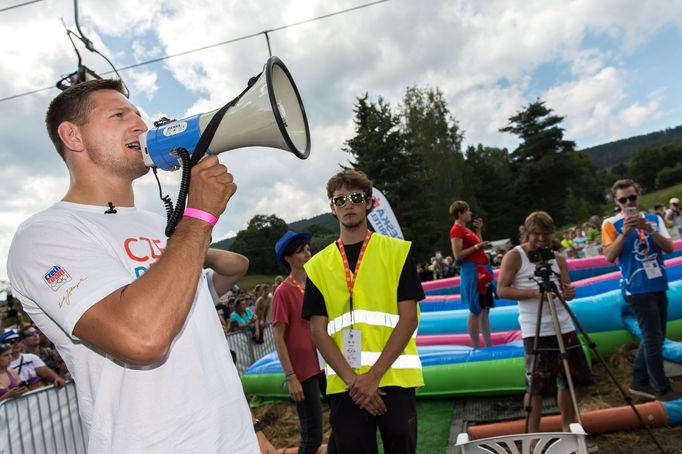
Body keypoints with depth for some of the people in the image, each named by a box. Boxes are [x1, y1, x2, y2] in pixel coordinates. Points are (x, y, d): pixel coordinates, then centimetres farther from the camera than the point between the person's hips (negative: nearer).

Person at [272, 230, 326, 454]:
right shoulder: (283, 292, -12)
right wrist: (290, 377, -15)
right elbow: (278, 339, -12)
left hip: (324, 364, 6)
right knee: (312, 434, 1)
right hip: (303, 370, -6)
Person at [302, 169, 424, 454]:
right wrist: (352, 379, -10)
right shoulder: (318, 265, 7)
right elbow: (318, 330, 2)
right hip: (343, 385, 1)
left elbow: (408, 317, -4)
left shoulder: (397, 251, 2)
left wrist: (374, 375, -11)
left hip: (394, 378, -1)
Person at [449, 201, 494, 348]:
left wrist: (479, 229, 17)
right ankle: (476, 347, 2)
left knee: (485, 310, 11)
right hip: (471, 271, -10)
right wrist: (477, 246, -18)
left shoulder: (466, 230, 18)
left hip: (482, 270, 10)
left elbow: (478, 246, 22)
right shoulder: (456, 230, -10)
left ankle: (489, 345, 18)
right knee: (476, 311, -5)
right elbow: (458, 255, -17)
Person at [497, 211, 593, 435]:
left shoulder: (558, 258, 9)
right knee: (536, 385, 1)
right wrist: (534, 292, -22)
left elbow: (566, 288, 10)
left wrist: (569, 292, -14)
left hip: (564, 326, 6)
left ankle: (568, 428, 32)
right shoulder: (514, 257, -6)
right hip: (535, 331, -5)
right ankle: (533, 434, 15)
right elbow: (502, 290, -11)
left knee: (569, 379, 14)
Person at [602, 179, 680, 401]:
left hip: (658, 285, 6)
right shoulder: (611, 223, -5)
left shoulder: (653, 219, 8)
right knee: (653, 337, -5)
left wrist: (649, 229, -16)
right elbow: (609, 257, -13)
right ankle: (662, 389, 6)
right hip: (637, 289, -6)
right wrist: (625, 232, -21)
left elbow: (669, 248, -2)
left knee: (654, 336, 12)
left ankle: (639, 382, 25)